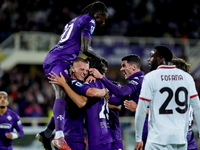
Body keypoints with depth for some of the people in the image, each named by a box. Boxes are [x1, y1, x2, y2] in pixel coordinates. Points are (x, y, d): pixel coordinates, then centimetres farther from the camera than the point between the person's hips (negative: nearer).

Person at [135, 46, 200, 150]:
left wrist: (138, 139, 1)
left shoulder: (150, 77, -2)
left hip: (158, 140, -4)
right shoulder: (186, 77, 9)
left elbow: (141, 111, -5)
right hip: (181, 139, 5)